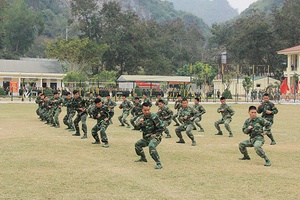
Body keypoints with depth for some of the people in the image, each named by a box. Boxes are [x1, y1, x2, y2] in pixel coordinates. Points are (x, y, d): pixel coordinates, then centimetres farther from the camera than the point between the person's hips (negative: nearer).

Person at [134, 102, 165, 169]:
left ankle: (159, 164, -33)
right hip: (146, 138, 8)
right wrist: (139, 122, -28)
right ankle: (143, 158, 37)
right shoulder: (142, 117, 5)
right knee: (137, 144, 18)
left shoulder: (154, 117, -16)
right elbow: (137, 125, -6)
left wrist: (156, 134, -13)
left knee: (151, 146, -34)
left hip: (155, 137, -8)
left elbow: (162, 127, -14)